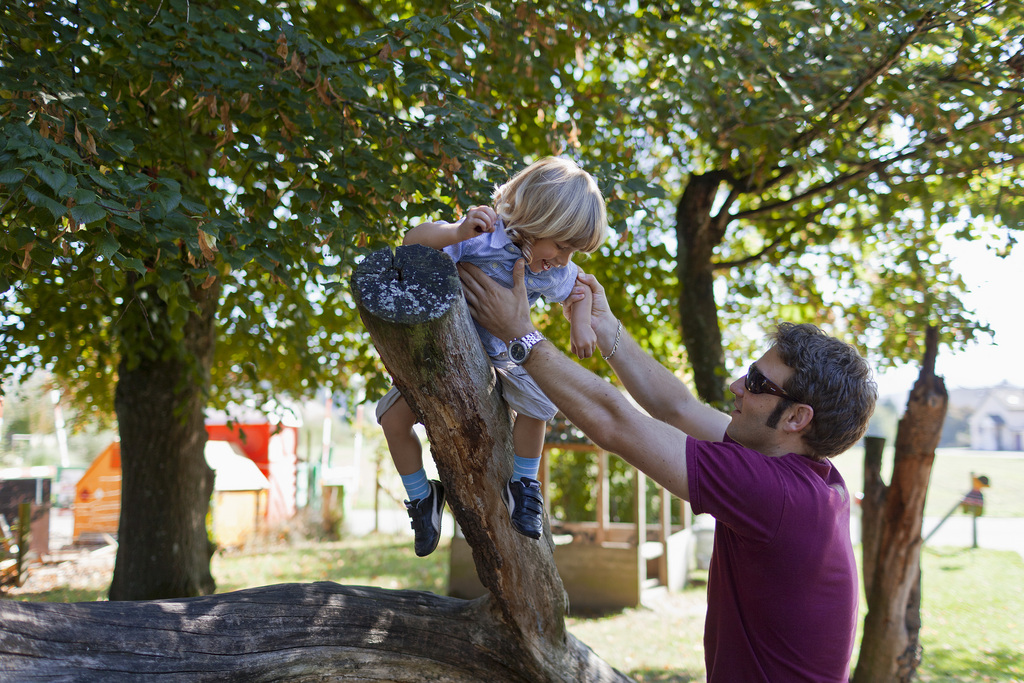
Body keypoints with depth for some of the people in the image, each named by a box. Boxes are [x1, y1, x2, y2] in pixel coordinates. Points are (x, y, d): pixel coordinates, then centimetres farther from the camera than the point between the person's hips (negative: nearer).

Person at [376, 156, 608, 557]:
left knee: (537, 404, -18)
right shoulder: (483, 239, -32)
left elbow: (576, 291, 8)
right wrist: (458, 233, -57)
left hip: (496, 355, 3)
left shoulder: (552, 272, -16)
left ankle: (521, 486, 8)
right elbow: (413, 241, -39)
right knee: (394, 416, -12)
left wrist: (581, 325, -12)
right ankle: (422, 496, 12)